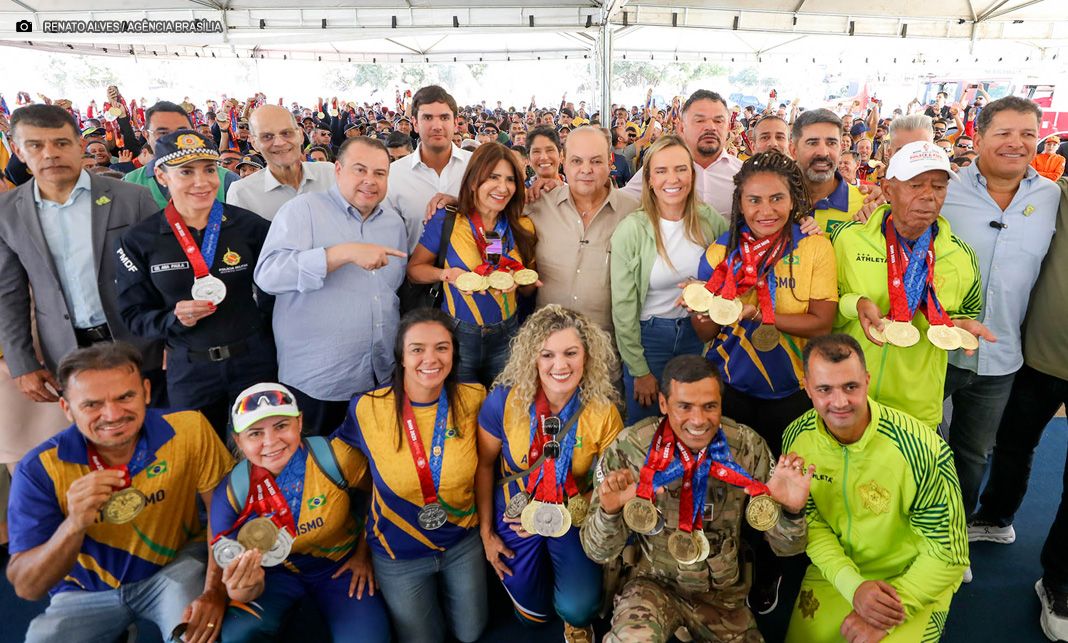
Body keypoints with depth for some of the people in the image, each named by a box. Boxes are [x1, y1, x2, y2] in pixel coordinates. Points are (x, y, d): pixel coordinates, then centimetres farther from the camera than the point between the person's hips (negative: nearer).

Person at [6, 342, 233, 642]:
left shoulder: (188, 429, -22)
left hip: (175, 568, -2)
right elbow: (27, 588, -19)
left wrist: (215, 591, -28)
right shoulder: (40, 469, -19)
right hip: (86, 590, 3)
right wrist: (74, 525, -37)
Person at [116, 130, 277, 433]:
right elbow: (134, 313, 0)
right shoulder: (139, 240, -4)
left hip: (253, 360, 0)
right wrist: (174, 319, -18)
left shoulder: (250, 225, -5)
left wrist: (263, 324, -4)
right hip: (188, 370, 1)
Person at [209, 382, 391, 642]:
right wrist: (242, 589, -40)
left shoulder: (335, 455, -26)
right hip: (277, 571, 0)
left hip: (340, 565, 0)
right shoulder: (231, 493, -20)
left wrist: (364, 553, 1)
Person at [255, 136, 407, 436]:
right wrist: (347, 252, -27)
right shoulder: (302, 209, -7)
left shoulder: (394, 222, 11)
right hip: (314, 382, -5)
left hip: (383, 379, 5)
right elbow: (268, 274, -21)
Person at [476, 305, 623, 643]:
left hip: (574, 521, -1)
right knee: (533, 614, 16)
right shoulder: (505, 400, -22)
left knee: (577, 608, -19)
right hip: (515, 517, 1)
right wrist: (486, 532, -1)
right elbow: (484, 465, -7)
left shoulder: (604, 413, -22)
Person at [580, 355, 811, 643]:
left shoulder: (748, 446, -12)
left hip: (723, 591, 4)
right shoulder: (629, 448, -18)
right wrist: (609, 511, -35)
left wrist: (791, 510, -29)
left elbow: (784, 546, -7)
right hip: (652, 582, -4)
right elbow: (599, 552, -14)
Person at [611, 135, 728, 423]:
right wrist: (639, 370, -9)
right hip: (648, 337, -3)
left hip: (698, 333, 3)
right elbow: (623, 307, -13)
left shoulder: (710, 220, -6)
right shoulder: (631, 230, -16)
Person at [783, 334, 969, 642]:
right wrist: (853, 586, -20)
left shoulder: (921, 449, -29)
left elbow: (948, 553, -19)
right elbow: (810, 521, -6)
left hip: (914, 579, -3)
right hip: (835, 570, 3)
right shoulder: (797, 438, -16)